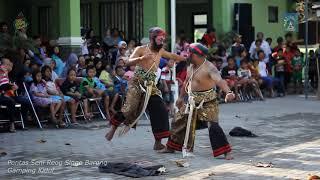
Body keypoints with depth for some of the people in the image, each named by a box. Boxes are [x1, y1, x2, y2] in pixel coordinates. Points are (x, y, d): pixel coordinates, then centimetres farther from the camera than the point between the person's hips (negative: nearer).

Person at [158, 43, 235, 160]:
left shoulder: (209, 68, -23)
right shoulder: (191, 68, 4)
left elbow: (219, 81, -40)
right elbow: (187, 82, 20)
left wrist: (228, 92, -57)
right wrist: (181, 97, 25)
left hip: (208, 102, -8)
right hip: (193, 101, 8)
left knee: (213, 125, -19)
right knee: (179, 122, 14)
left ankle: (226, 152, -11)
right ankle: (170, 147, 30)